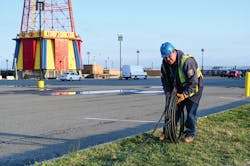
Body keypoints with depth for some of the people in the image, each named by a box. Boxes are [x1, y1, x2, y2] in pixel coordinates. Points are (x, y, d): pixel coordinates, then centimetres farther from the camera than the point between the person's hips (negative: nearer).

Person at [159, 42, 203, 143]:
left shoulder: (187, 61, -32)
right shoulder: (165, 63, -10)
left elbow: (193, 81, -30)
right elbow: (165, 79, 2)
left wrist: (185, 94, -32)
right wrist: (167, 92, -11)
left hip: (193, 88, -6)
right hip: (179, 89, 6)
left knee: (191, 112, -5)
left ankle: (190, 134, 9)